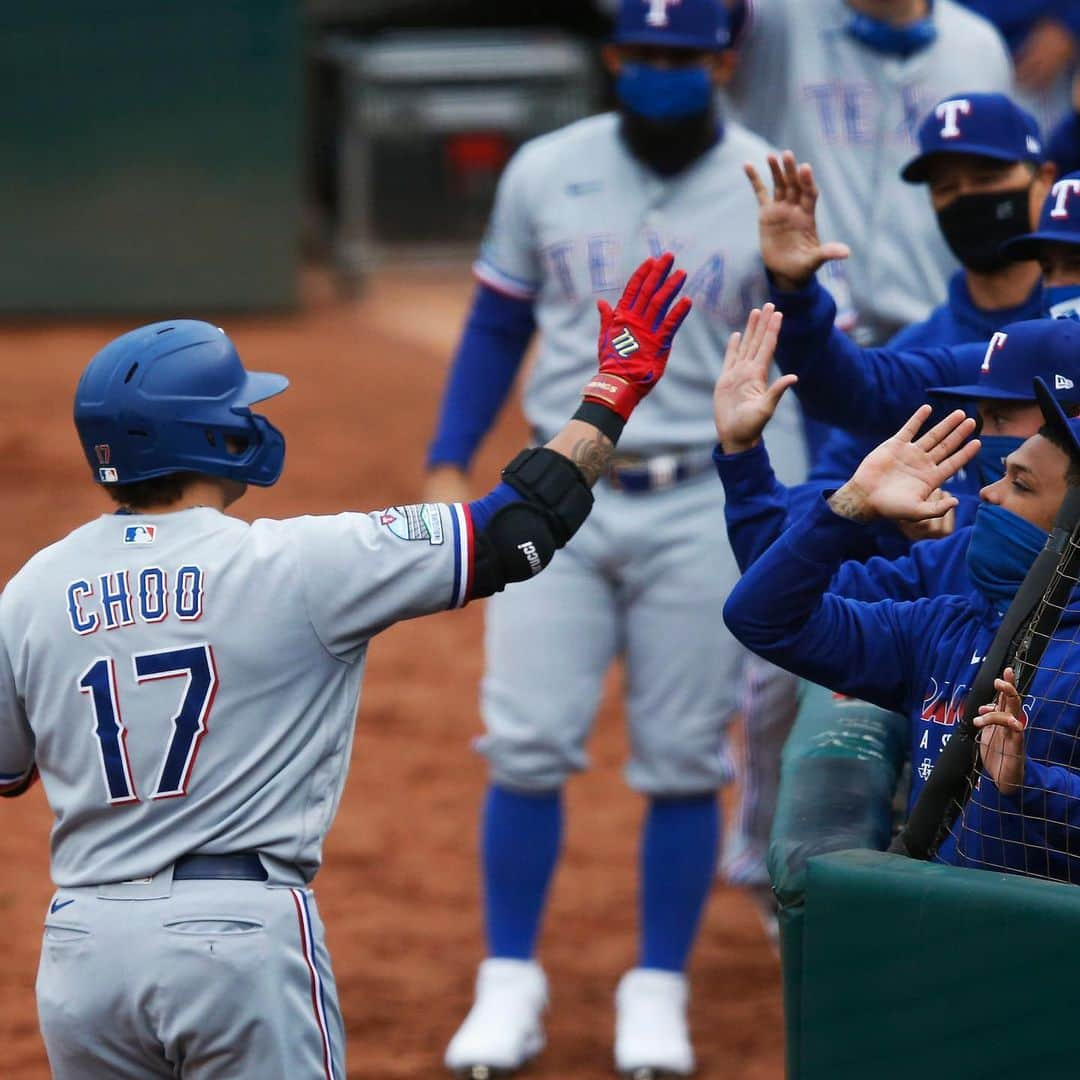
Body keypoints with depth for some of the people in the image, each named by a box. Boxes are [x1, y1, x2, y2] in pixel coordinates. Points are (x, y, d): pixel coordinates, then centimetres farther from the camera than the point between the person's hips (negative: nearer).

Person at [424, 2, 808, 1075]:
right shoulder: (544, 172, 3)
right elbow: (497, 325, 13)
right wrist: (447, 465, 6)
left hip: (702, 504, -1)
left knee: (682, 760, 1)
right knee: (526, 744, -3)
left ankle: (658, 994, 14)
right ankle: (509, 987, 9)